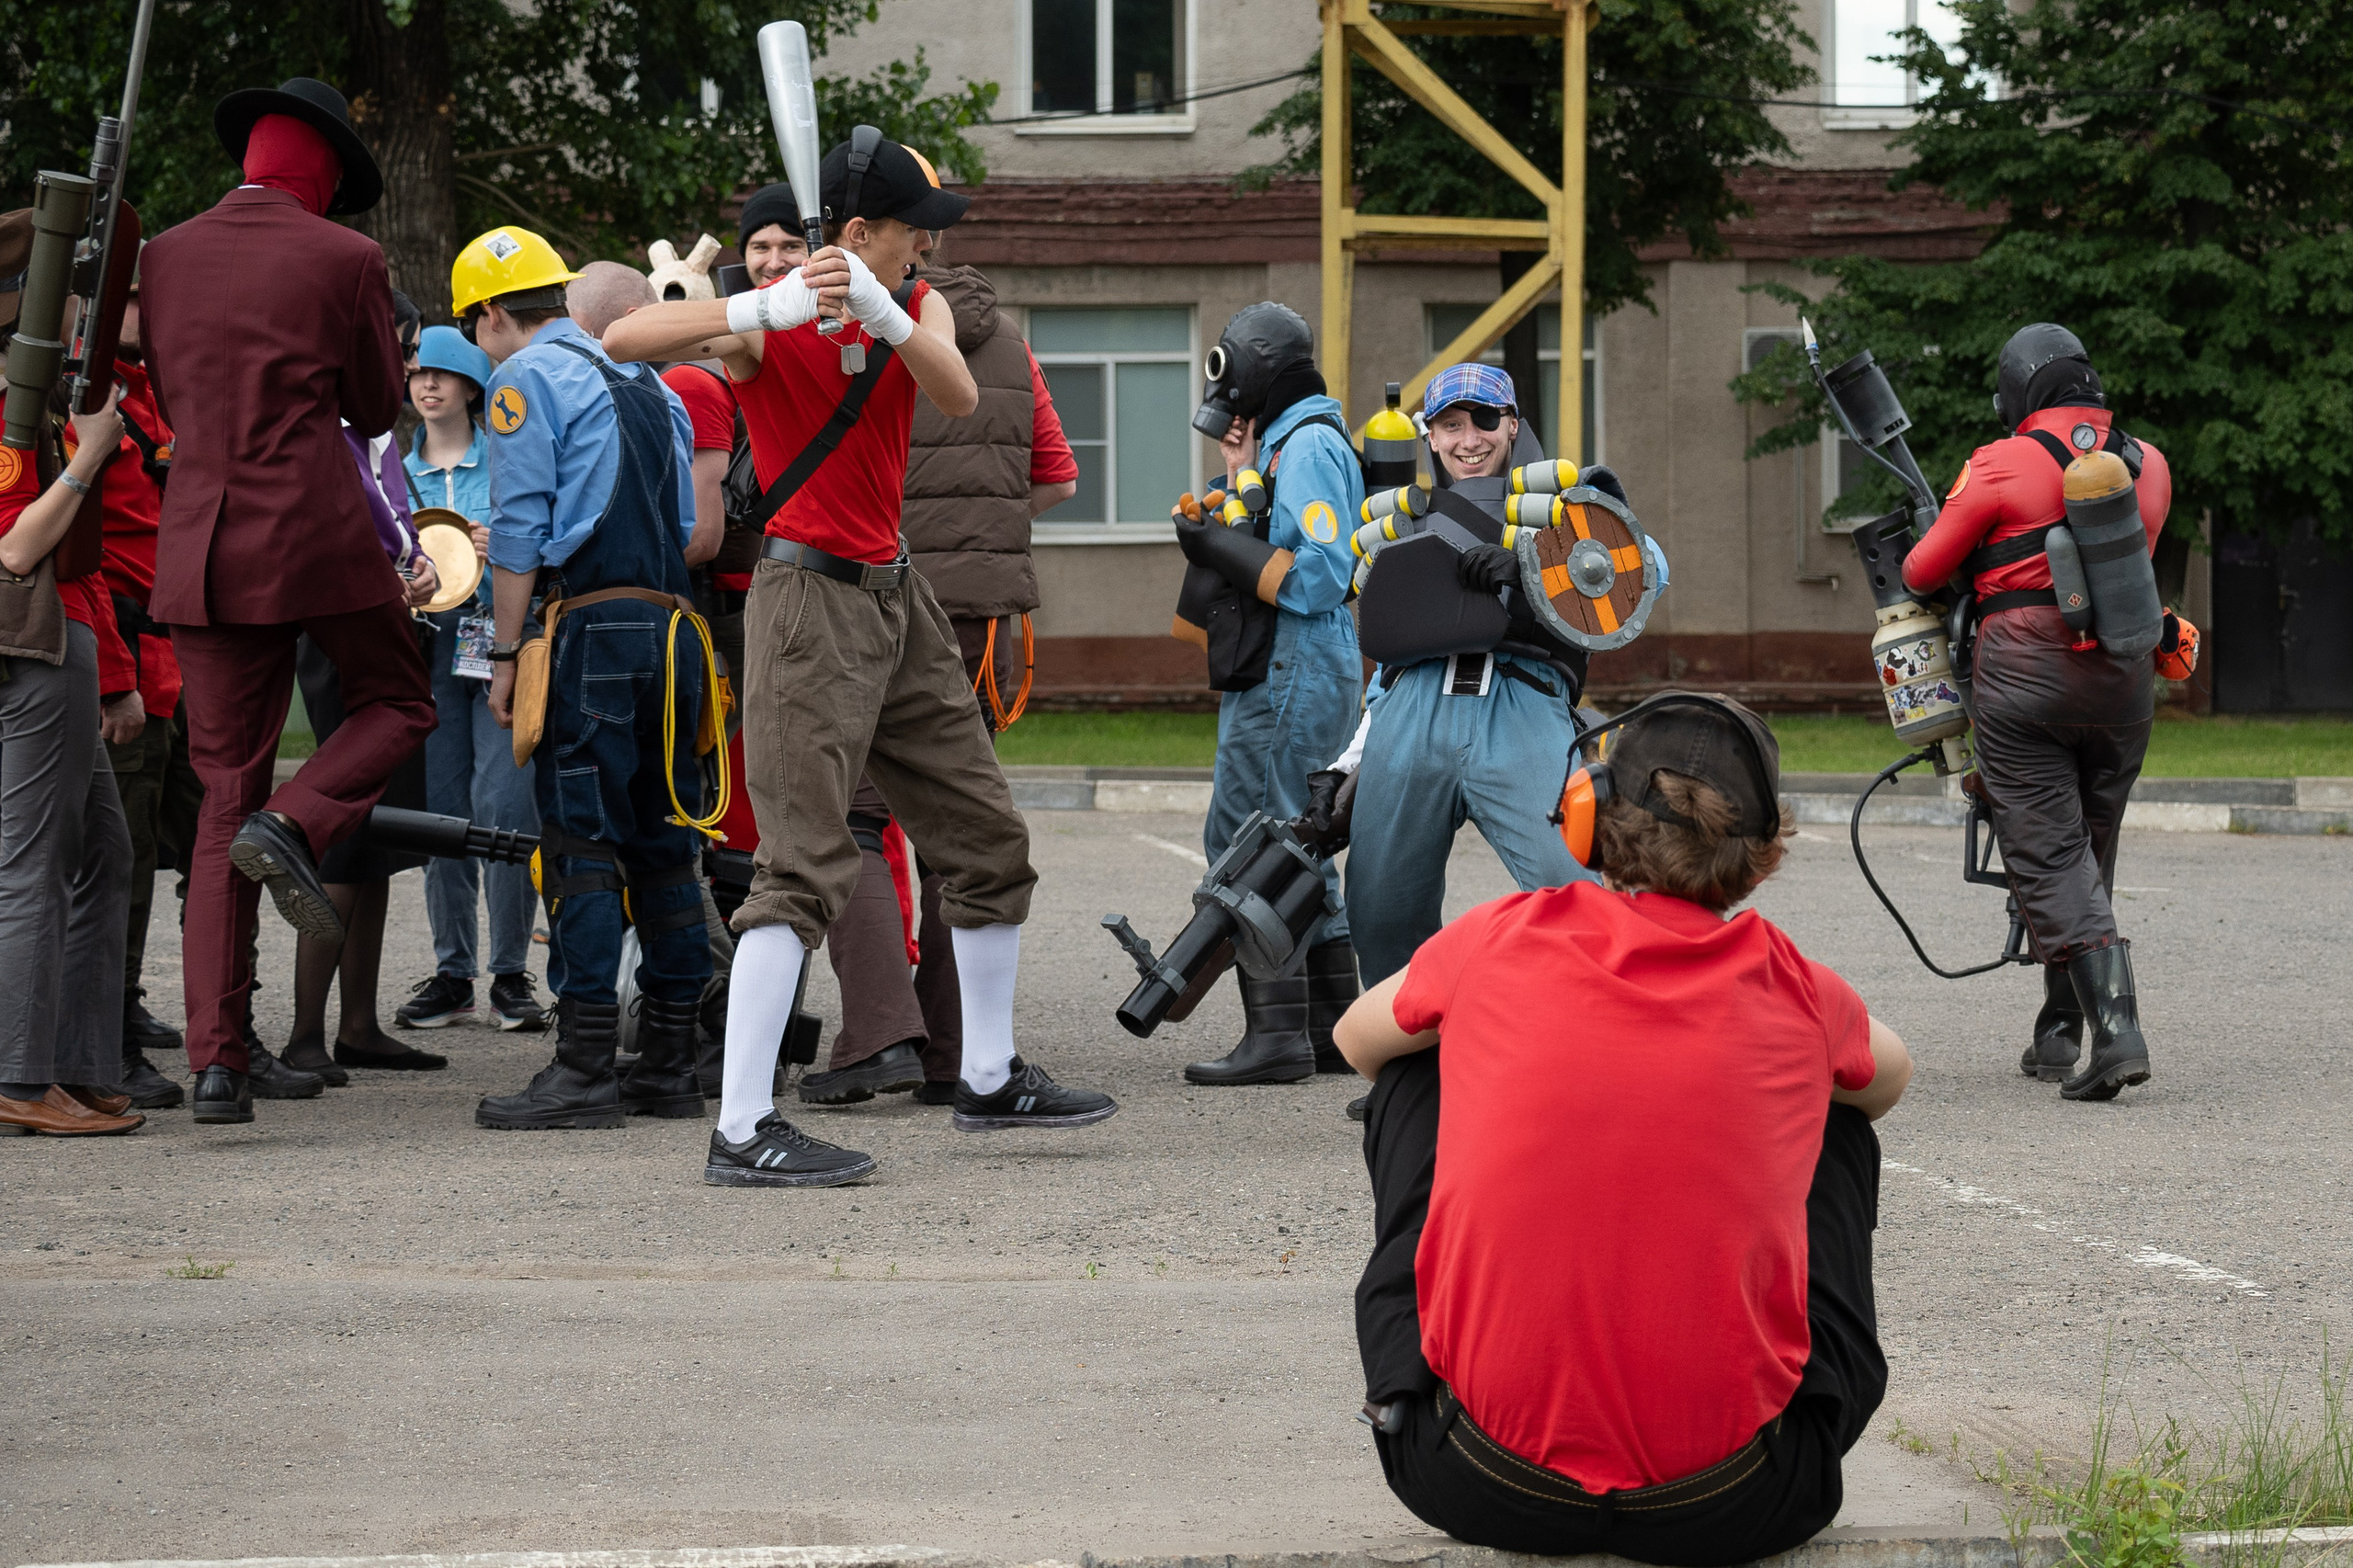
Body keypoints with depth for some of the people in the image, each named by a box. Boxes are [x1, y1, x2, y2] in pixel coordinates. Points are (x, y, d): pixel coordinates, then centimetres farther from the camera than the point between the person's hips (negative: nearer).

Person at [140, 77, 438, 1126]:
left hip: (199, 547, 4)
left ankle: (216, 1059, 0)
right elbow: (378, 408, 7)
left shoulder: (165, 258, 8)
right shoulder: (344, 259, -4)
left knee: (225, 796, 8)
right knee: (395, 703, 23)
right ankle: (295, 826, -8)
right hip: (320, 536, -4)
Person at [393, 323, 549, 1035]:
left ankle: (510, 974, -4)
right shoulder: (398, 470, 14)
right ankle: (451, 971, 10)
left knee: (505, 802, -11)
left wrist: (500, 546, -14)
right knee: (440, 804, 2)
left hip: (503, 642, -3)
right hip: (430, 644, 3)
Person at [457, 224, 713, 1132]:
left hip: (592, 626, -7)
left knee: (582, 849, -7)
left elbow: (521, 530, -8)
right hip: (673, 624, 7)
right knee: (664, 846, 9)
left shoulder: (527, 378, -1)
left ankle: (585, 1067, -10)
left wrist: (506, 655, -5)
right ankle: (669, 1064, 10)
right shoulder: (647, 385, 21)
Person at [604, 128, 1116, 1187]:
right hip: (808, 596, -8)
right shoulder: (768, 324, -12)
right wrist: (770, 306, -40)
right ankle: (742, 1133, -17)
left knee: (988, 837, 15)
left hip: (895, 598, 8)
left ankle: (990, 1079, 31)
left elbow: (956, 397, -14)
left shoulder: (916, 307, 7)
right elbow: (624, 339, -28)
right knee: (806, 867, -16)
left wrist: (883, 315, -33)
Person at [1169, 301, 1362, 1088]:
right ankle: (1333, 1028, 18)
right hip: (1284, 675, 11)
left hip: (1293, 677, -11)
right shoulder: (1287, 442, 19)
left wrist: (1219, 546, -16)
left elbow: (1318, 576, -20)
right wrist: (1239, 473, 13)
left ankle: (1278, 1036, -13)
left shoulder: (1310, 445, -12)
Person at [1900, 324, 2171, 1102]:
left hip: (2024, 678, -5)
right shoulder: (2148, 466, 8)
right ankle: (2057, 1035, 23)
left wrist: (1906, 566, 24)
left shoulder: (2001, 468, -7)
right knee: (2088, 857, 16)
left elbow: (1925, 571, 1)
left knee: (2050, 861, -4)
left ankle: (2116, 1029, -19)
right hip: (2124, 682, 5)